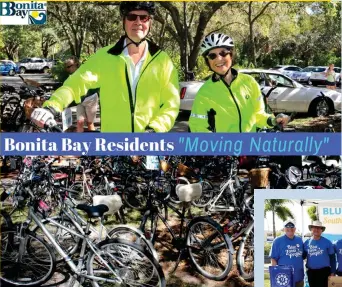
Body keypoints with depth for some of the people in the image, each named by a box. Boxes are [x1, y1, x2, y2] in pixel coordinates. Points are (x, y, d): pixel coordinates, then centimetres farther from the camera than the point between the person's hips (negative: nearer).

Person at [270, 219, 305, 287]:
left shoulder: (299, 240, 10)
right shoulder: (278, 241, -4)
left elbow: (302, 256, 18)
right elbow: (273, 259, -6)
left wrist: (303, 272, 14)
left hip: (299, 277, 5)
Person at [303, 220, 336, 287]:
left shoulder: (327, 242, -2)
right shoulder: (307, 243, 6)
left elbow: (332, 258, 0)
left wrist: (332, 272, -4)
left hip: (323, 271, -4)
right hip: (311, 272, 4)